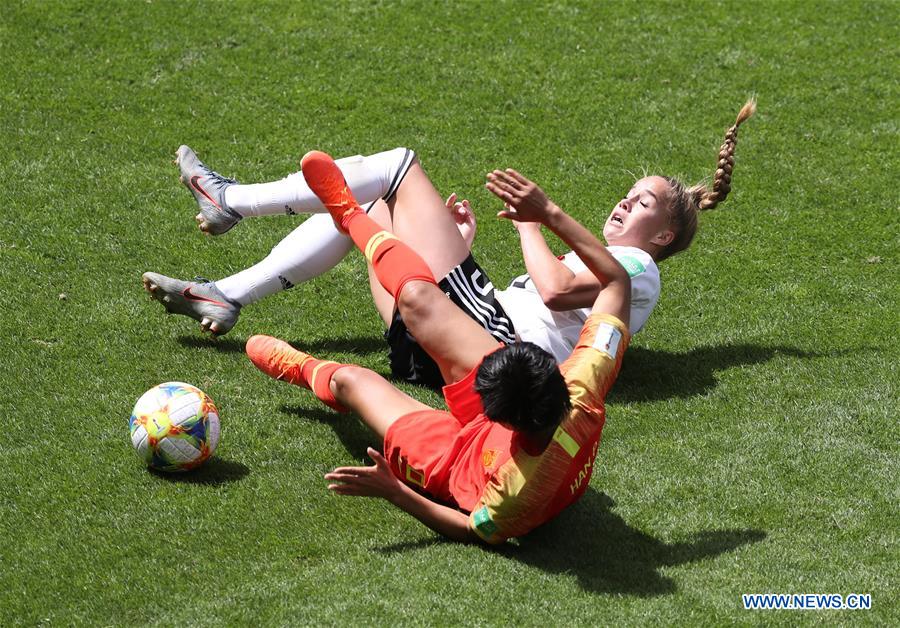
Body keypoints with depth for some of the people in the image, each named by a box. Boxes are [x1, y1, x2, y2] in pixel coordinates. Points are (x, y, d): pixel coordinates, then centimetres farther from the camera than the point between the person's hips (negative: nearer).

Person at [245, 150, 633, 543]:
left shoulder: (519, 489, -49)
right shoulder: (581, 393, -38)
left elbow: (473, 531, -26)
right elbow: (617, 281, -25)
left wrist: (394, 492, -34)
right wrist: (551, 215, -28)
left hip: (459, 463, -4)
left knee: (348, 380, 13)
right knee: (418, 299, 5)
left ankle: (302, 369, 54)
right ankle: (349, 215, 36)